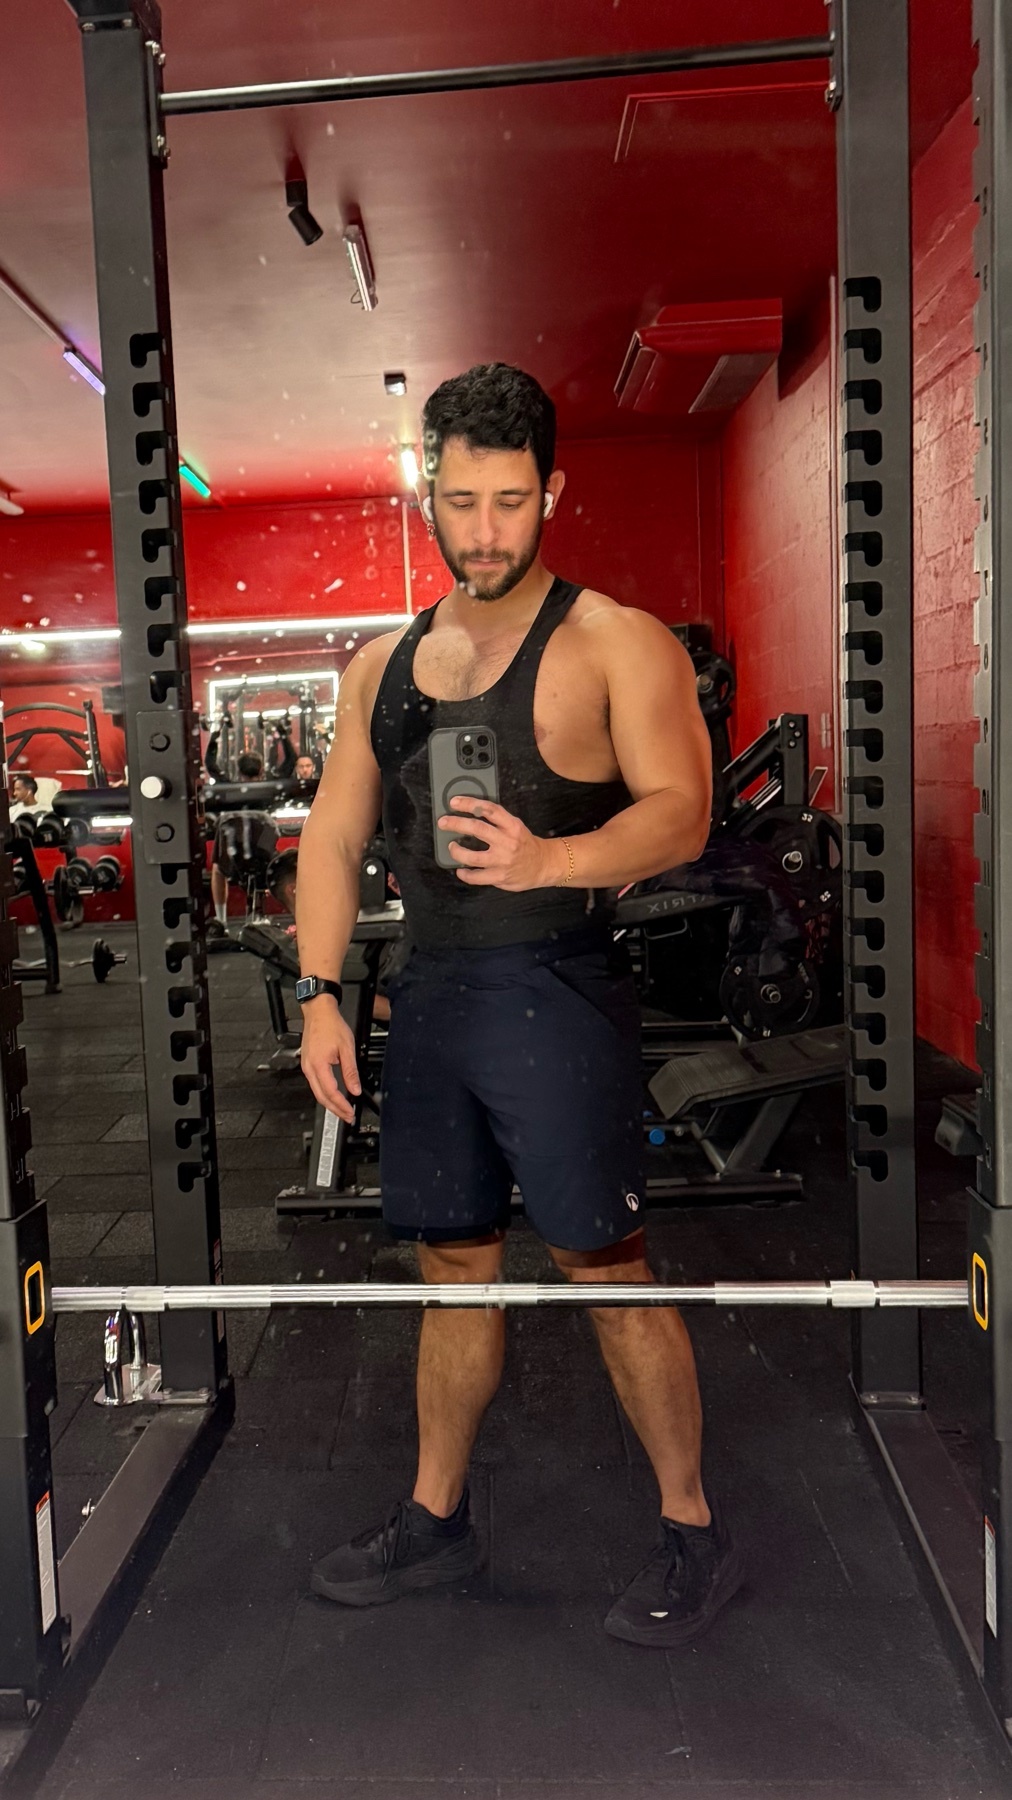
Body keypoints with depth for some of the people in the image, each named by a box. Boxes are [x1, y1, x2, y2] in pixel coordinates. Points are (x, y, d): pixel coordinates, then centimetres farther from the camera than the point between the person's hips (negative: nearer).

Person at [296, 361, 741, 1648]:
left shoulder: (613, 644, -4)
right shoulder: (382, 665, 13)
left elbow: (679, 811, -13)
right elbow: (334, 834, 12)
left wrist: (548, 857, -31)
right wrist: (321, 993, 2)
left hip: (557, 995, -5)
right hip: (430, 997, 6)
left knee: (606, 1267, 0)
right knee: (453, 1264, 15)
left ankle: (693, 1533, 20)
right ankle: (435, 1517, 33)